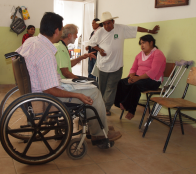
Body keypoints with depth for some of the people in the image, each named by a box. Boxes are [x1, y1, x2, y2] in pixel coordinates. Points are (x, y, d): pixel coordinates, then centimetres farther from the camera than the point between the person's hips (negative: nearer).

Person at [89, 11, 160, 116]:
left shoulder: (121, 29, -2)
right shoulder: (100, 33, -1)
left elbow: (136, 29, 2)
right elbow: (91, 43, 11)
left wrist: (150, 31, 2)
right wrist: (99, 49, -5)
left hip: (116, 65, -1)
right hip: (103, 65, 1)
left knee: (111, 88, -1)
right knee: (102, 87, 9)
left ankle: (106, 107, 7)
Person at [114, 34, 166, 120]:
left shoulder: (158, 54, -6)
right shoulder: (140, 54, 19)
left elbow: (153, 71, -18)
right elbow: (133, 68, 15)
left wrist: (138, 78, -26)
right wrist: (132, 76, -10)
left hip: (152, 80, -7)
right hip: (138, 78, 7)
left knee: (136, 85, -35)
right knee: (121, 82, -16)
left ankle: (130, 111, -22)